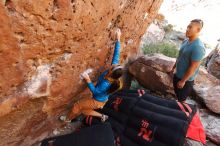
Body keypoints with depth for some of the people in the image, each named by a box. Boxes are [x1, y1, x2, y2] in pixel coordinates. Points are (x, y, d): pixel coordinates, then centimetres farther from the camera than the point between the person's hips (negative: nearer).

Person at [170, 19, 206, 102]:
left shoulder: (198, 47, -27)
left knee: (181, 99, 12)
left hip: (186, 79, -8)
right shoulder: (185, 41, 0)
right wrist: (174, 67, 19)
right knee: (177, 94, 26)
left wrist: (183, 81, -19)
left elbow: (193, 67, -24)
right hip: (177, 75, 8)